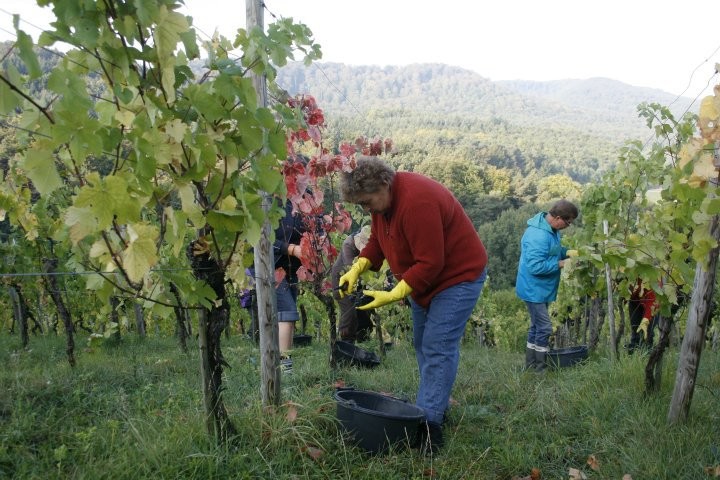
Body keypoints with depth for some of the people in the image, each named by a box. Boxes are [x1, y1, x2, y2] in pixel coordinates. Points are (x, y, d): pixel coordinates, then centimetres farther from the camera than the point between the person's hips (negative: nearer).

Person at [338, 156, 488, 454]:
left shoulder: (417, 202, -33)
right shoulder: (382, 199, -5)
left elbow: (429, 263, -31)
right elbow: (377, 241, 5)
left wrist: (393, 296, -29)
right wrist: (356, 269, -10)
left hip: (457, 275, -10)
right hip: (422, 278, 10)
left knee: (437, 348, -12)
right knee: (422, 344, 14)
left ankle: (429, 424, -6)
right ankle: (434, 407, 26)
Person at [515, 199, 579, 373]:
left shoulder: (550, 229, 4)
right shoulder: (539, 236, -29)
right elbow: (535, 266, -31)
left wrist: (567, 252, 2)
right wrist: (560, 264, -23)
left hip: (540, 288, 11)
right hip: (534, 289, -10)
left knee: (537, 326, 17)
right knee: (544, 328, -5)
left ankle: (531, 365, 28)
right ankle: (540, 368, 7)